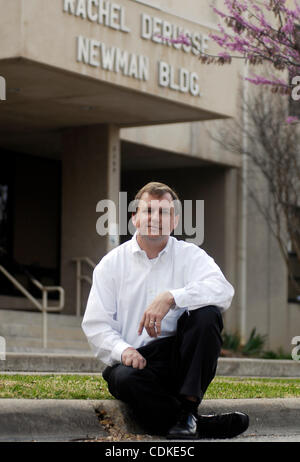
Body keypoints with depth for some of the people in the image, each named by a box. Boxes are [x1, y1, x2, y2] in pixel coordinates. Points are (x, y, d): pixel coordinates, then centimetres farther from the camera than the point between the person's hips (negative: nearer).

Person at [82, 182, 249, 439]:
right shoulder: (111, 263, 8)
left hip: (178, 356, 1)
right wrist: (122, 350, -19)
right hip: (134, 360, -1)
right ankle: (204, 425, -24)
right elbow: (95, 324, 2)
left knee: (207, 314, -26)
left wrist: (171, 297, -29)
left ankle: (187, 409, -24)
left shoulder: (190, 256, 6)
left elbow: (223, 291, -15)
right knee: (125, 379, -35)